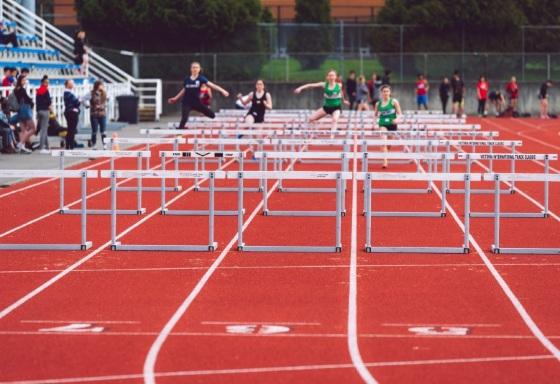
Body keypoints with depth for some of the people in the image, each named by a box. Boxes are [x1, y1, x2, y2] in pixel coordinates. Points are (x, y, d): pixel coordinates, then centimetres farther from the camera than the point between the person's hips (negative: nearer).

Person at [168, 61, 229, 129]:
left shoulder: (201, 78, -6)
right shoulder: (186, 79, 0)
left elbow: (212, 85, -15)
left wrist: (222, 90, -26)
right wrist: (175, 98, 22)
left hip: (196, 102, 1)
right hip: (186, 103, -1)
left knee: (212, 115, -3)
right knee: (184, 119, -18)